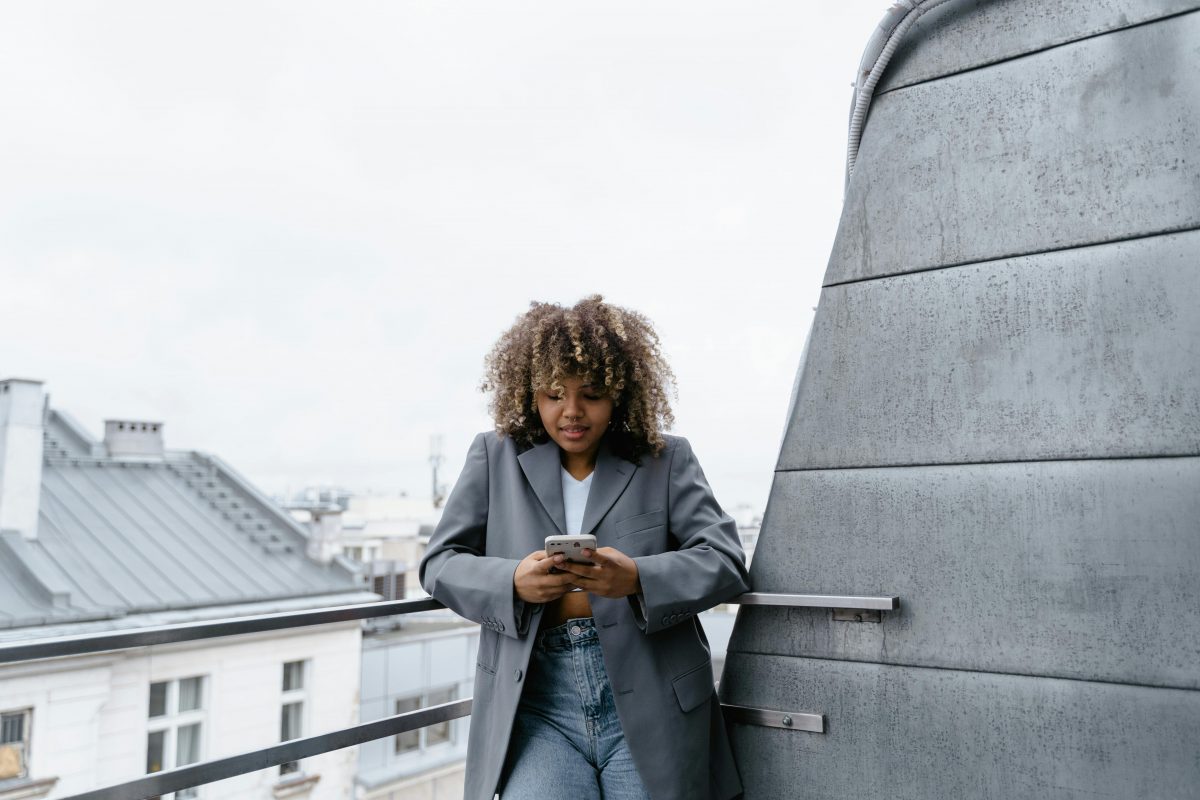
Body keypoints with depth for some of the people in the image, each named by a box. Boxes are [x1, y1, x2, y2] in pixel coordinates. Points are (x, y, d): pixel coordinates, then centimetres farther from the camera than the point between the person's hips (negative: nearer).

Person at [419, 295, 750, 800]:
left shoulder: (667, 460, 6)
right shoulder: (494, 457, 9)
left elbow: (725, 563, -1)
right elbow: (440, 563, 6)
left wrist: (637, 578, -21)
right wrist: (513, 582, -15)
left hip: (648, 705, 0)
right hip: (535, 703, 0)